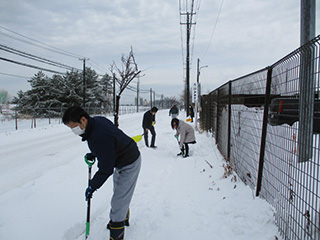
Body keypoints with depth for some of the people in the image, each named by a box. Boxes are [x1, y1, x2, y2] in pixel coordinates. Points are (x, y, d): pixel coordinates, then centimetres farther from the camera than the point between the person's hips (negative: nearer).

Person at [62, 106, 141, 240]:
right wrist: (94, 154, 4)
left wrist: (92, 187, -17)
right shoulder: (97, 120, -11)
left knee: (118, 202, -5)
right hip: (121, 161, 10)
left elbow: (105, 170, -30)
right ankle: (123, 218, 51)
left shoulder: (100, 137, -39)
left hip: (129, 166, -10)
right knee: (120, 194, 28)